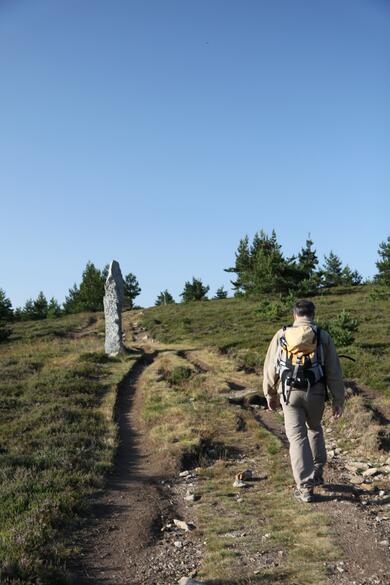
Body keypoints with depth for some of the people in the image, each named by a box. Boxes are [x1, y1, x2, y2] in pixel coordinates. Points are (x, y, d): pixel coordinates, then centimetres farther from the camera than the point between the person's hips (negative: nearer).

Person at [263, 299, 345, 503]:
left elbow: (270, 368, 6)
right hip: (315, 392, 1)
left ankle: (305, 487, 1)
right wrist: (338, 400, 6)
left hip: (289, 392, -1)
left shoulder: (281, 336, 3)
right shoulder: (323, 337, 1)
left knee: (297, 436, 3)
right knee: (314, 429, 25)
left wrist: (270, 395, 17)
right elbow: (334, 372, 0)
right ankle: (317, 472, 29)